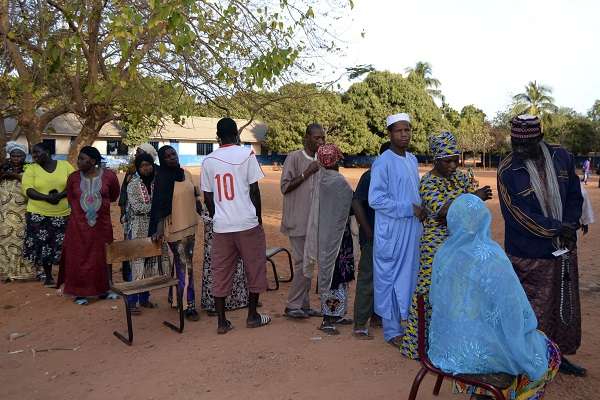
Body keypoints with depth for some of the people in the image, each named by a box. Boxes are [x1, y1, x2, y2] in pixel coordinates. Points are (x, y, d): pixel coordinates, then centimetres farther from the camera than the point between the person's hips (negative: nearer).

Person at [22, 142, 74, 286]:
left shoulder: (65, 165, 3)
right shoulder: (31, 169, 3)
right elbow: (27, 190, -8)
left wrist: (60, 195, -19)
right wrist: (47, 198, -23)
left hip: (63, 214, 0)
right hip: (39, 214, 0)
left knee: (63, 246, 3)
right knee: (43, 245, 3)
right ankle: (47, 276, 18)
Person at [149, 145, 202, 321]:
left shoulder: (186, 174, 9)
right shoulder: (162, 178, -10)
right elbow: (159, 205, -17)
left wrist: (201, 211, 21)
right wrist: (159, 227, -26)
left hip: (190, 225, 7)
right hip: (174, 227, -7)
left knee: (185, 264, 15)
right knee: (185, 266, -5)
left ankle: (175, 297, 31)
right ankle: (188, 305, 3)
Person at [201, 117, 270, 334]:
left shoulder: (208, 160, 6)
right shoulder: (247, 154, -4)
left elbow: (207, 196, 8)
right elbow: (254, 189, -5)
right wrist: (258, 217, 6)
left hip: (221, 226, 3)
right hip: (247, 223, -3)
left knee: (220, 273, 9)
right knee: (254, 269, 12)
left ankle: (222, 321, 13)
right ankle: (252, 316, 20)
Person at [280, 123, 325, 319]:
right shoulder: (294, 158, -9)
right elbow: (285, 187, -14)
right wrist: (307, 173, -20)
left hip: (313, 221, 7)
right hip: (298, 222, -7)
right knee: (302, 263, -5)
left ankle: (303, 305, 20)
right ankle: (292, 306, 9)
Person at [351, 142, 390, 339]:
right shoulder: (370, 176, -14)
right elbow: (356, 204, -19)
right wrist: (368, 232, -18)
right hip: (372, 239, -8)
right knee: (367, 279, -2)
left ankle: (376, 315, 33)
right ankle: (359, 326, 6)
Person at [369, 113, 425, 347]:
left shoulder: (413, 160, 12)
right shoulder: (383, 163, -12)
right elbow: (376, 199, -17)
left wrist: (420, 210, 4)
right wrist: (409, 209, -17)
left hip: (413, 229, 7)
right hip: (391, 232, -7)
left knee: (410, 277, 14)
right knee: (391, 280, 2)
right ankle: (392, 331, 15)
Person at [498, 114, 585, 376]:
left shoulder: (561, 157, -2)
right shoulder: (507, 171, -16)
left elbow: (575, 195, 8)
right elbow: (519, 216, -17)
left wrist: (571, 225, -7)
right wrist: (558, 228, -15)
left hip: (564, 250, 6)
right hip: (529, 256, -5)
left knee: (565, 307, 19)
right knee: (533, 314, 3)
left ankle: (558, 355, 38)